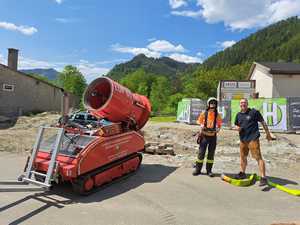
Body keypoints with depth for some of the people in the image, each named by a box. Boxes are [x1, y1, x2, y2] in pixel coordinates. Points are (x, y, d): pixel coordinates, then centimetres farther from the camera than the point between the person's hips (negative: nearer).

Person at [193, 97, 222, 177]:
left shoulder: (217, 115, 3)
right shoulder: (204, 113, -1)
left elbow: (219, 124, 9)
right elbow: (199, 122, 5)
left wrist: (218, 129, -11)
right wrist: (201, 126, -14)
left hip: (213, 136, 2)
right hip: (204, 135, -2)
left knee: (211, 153, 8)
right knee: (201, 152, 1)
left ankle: (209, 170, 20)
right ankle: (198, 169, 12)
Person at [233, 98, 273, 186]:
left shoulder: (254, 112, -6)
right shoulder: (238, 115, 10)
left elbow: (263, 122, -2)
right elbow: (236, 125, 21)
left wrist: (268, 133, 0)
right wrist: (236, 127, -3)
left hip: (253, 138, -7)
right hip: (243, 139, 7)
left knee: (258, 157, -10)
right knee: (243, 156, 18)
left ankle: (263, 178, -6)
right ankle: (242, 173, 34)